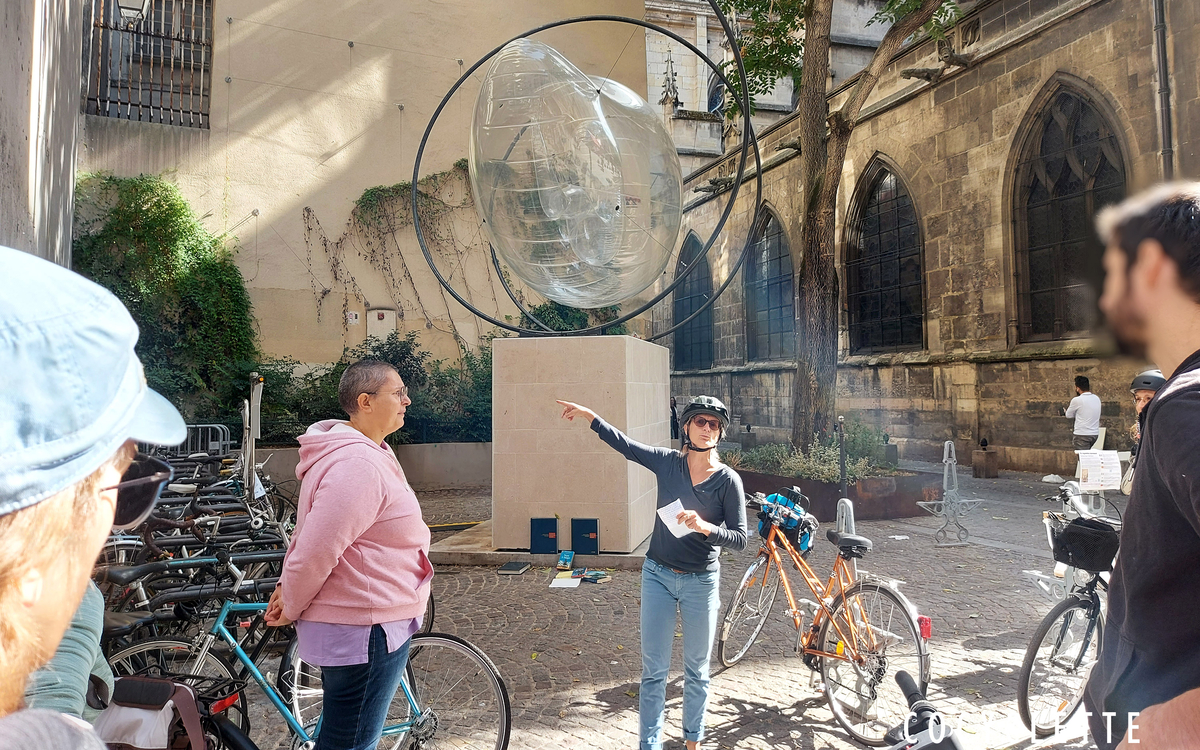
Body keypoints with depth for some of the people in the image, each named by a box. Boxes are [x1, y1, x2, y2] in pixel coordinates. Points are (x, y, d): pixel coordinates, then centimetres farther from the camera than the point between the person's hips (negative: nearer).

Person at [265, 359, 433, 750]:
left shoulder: (366, 453, 10)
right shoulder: (359, 465, -25)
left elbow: (313, 532, 17)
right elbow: (316, 550, -26)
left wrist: (288, 585, 11)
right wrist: (291, 607, -11)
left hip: (368, 621, 11)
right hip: (364, 630, -11)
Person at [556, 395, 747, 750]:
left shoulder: (728, 480, -12)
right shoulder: (668, 462, -5)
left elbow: (739, 538, -13)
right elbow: (625, 444, 6)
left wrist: (705, 526, -31)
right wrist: (589, 415, 3)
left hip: (701, 582, -1)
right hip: (657, 575, 1)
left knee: (697, 671, 15)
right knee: (653, 670, 6)